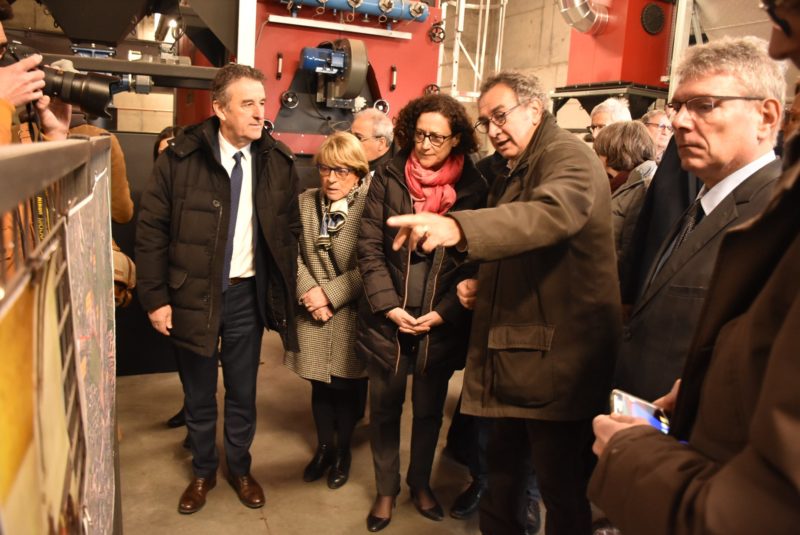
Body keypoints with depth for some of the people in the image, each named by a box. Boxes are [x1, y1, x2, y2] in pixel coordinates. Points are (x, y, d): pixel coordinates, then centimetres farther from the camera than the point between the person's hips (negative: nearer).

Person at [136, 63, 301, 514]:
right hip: (193, 295, -1)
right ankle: (203, 471, 40)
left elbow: (291, 230, 4)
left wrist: (286, 290, 1)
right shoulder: (182, 158, -11)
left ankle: (240, 468, 40)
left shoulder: (279, 160, -4)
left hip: (249, 295, 2)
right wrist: (156, 298, -8)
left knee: (243, 393, 16)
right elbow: (152, 231, -7)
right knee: (199, 396, 17)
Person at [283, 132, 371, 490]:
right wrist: (308, 292, -12)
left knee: (347, 389, 11)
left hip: (351, 315, -3)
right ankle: (324, 447, 39)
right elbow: (292, 253, 2)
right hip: (313, 315, 4)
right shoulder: (305, 202, 4)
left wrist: (330, 294, -16)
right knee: (319, 386, 16)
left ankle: (343, 451, 35)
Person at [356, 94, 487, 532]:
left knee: (429, 409, 16)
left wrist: (443, 313, -11)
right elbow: (369, 248, -4)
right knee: (384, 408, 13)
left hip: (441, 325, 0)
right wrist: (389, 306, -12)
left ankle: (421, 483, 40)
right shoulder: (388, 177, -2)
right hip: (387, 320, 0)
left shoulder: (473, 188, -4)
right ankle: (386, 489, 35)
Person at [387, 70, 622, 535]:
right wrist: (483, 285, 8)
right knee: (504, 469, 20)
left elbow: (552, 213, -36)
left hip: (557, 357, -9)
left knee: (561, 487, 4)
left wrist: (457, 228, -49)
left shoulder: (569, 156, -12)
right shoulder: (510, 170, 16)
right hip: (513, 353, 9)